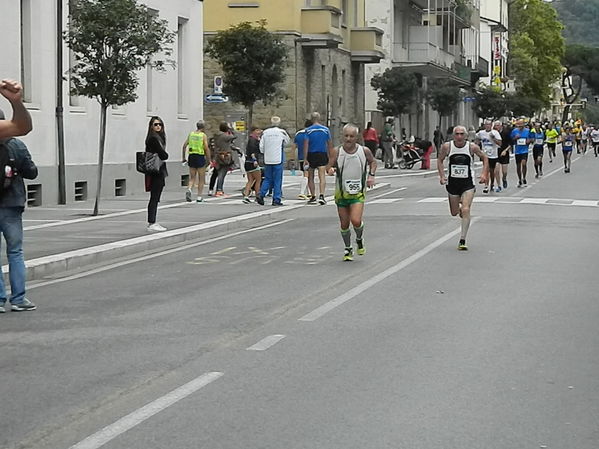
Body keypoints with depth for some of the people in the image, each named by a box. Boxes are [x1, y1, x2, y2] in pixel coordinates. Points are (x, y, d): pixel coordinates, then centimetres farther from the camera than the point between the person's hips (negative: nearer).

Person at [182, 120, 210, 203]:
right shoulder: (203, 135, -5)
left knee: (192, 178, 12)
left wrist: (183, 157, 13)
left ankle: (189, 190, -15)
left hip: (191, 156, 4)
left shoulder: (191, 134, 7)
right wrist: (208, 159, -4)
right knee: (201, 179, 8)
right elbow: (206, 148, -12)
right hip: (200, 157, -4)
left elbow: (184, 146, 6)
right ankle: (199, 197, 8)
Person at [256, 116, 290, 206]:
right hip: (278, 160, -3)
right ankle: (276, 200, 1)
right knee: (277, 180, 2)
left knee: (267, 179, 14)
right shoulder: (282, 132, -5)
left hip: (267, 160, 3)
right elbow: (287, 141, 13)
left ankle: (261, 195, -1)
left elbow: (261, 147, 4)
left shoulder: (265, 133, 4)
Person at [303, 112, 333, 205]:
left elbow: (306, 145, -8)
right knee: (322, 176, -6)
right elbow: (330, 145, 7)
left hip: (311, 155, -1)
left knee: (310, 177, 12)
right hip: (322, 155, 1)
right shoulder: (326, 129, 2)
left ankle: (313, 197, 17)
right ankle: (321, 195, -23)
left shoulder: (308, 130, -4)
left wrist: (305, 159, -8)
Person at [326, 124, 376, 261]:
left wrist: (371, 175, 0)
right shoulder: (336, 152, -7)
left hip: (358, 193, -1)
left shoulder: (364, 151, -4)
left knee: (356, 221, -18)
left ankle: (360, 239, 15)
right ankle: (348, 249, 30)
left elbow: (373, 162, 15)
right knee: (344, 224, 7)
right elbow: (328, 166, -4)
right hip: (341, 193, 1)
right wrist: (330, 170, -27)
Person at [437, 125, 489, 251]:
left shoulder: (472, 147, -9)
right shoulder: (447, 146, -7)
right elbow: (440, 160, 9)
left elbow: (484, 158, 6)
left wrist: (484, 174, -5)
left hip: (468, 184, -2)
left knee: (466, 210, -16)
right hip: (452, 183, 2)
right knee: (454, 213, 11)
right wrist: (442, 175, -3)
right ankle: (459, 205, 51)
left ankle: (462, 241, -10)